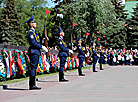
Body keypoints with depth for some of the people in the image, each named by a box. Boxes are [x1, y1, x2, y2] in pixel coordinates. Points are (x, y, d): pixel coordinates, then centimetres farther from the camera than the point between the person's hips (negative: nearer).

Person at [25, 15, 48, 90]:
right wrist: (41, 47, -15)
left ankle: (32, 85, 12)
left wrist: (42, 47, 12)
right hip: (33, 52, -10)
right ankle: (32, 85, -10)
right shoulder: (30, 32, -10)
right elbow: (33, 43, -19)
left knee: (34, 68, 9)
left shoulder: (33, 32, 21)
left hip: (36, 52, 10)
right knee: (33, 68, -10)